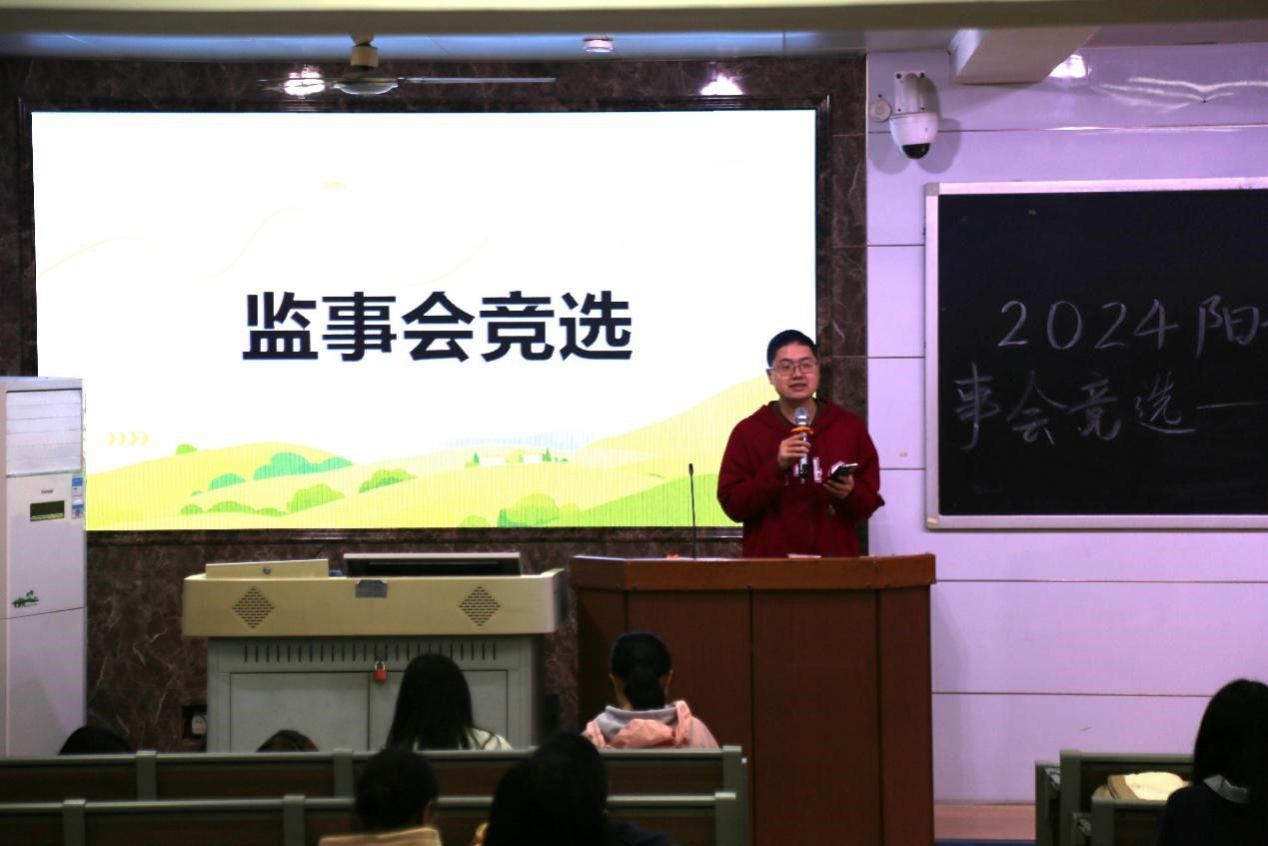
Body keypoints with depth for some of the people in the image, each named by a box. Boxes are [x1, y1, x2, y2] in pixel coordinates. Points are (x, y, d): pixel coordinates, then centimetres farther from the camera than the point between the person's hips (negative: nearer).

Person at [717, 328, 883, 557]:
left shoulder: (850, 427, 8)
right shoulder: (748, 432, 2)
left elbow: (871, 500, 9)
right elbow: (732, 505, -5)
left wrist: (851, 494, -13)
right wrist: (777, 467, -16)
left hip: (836, 563, 2)